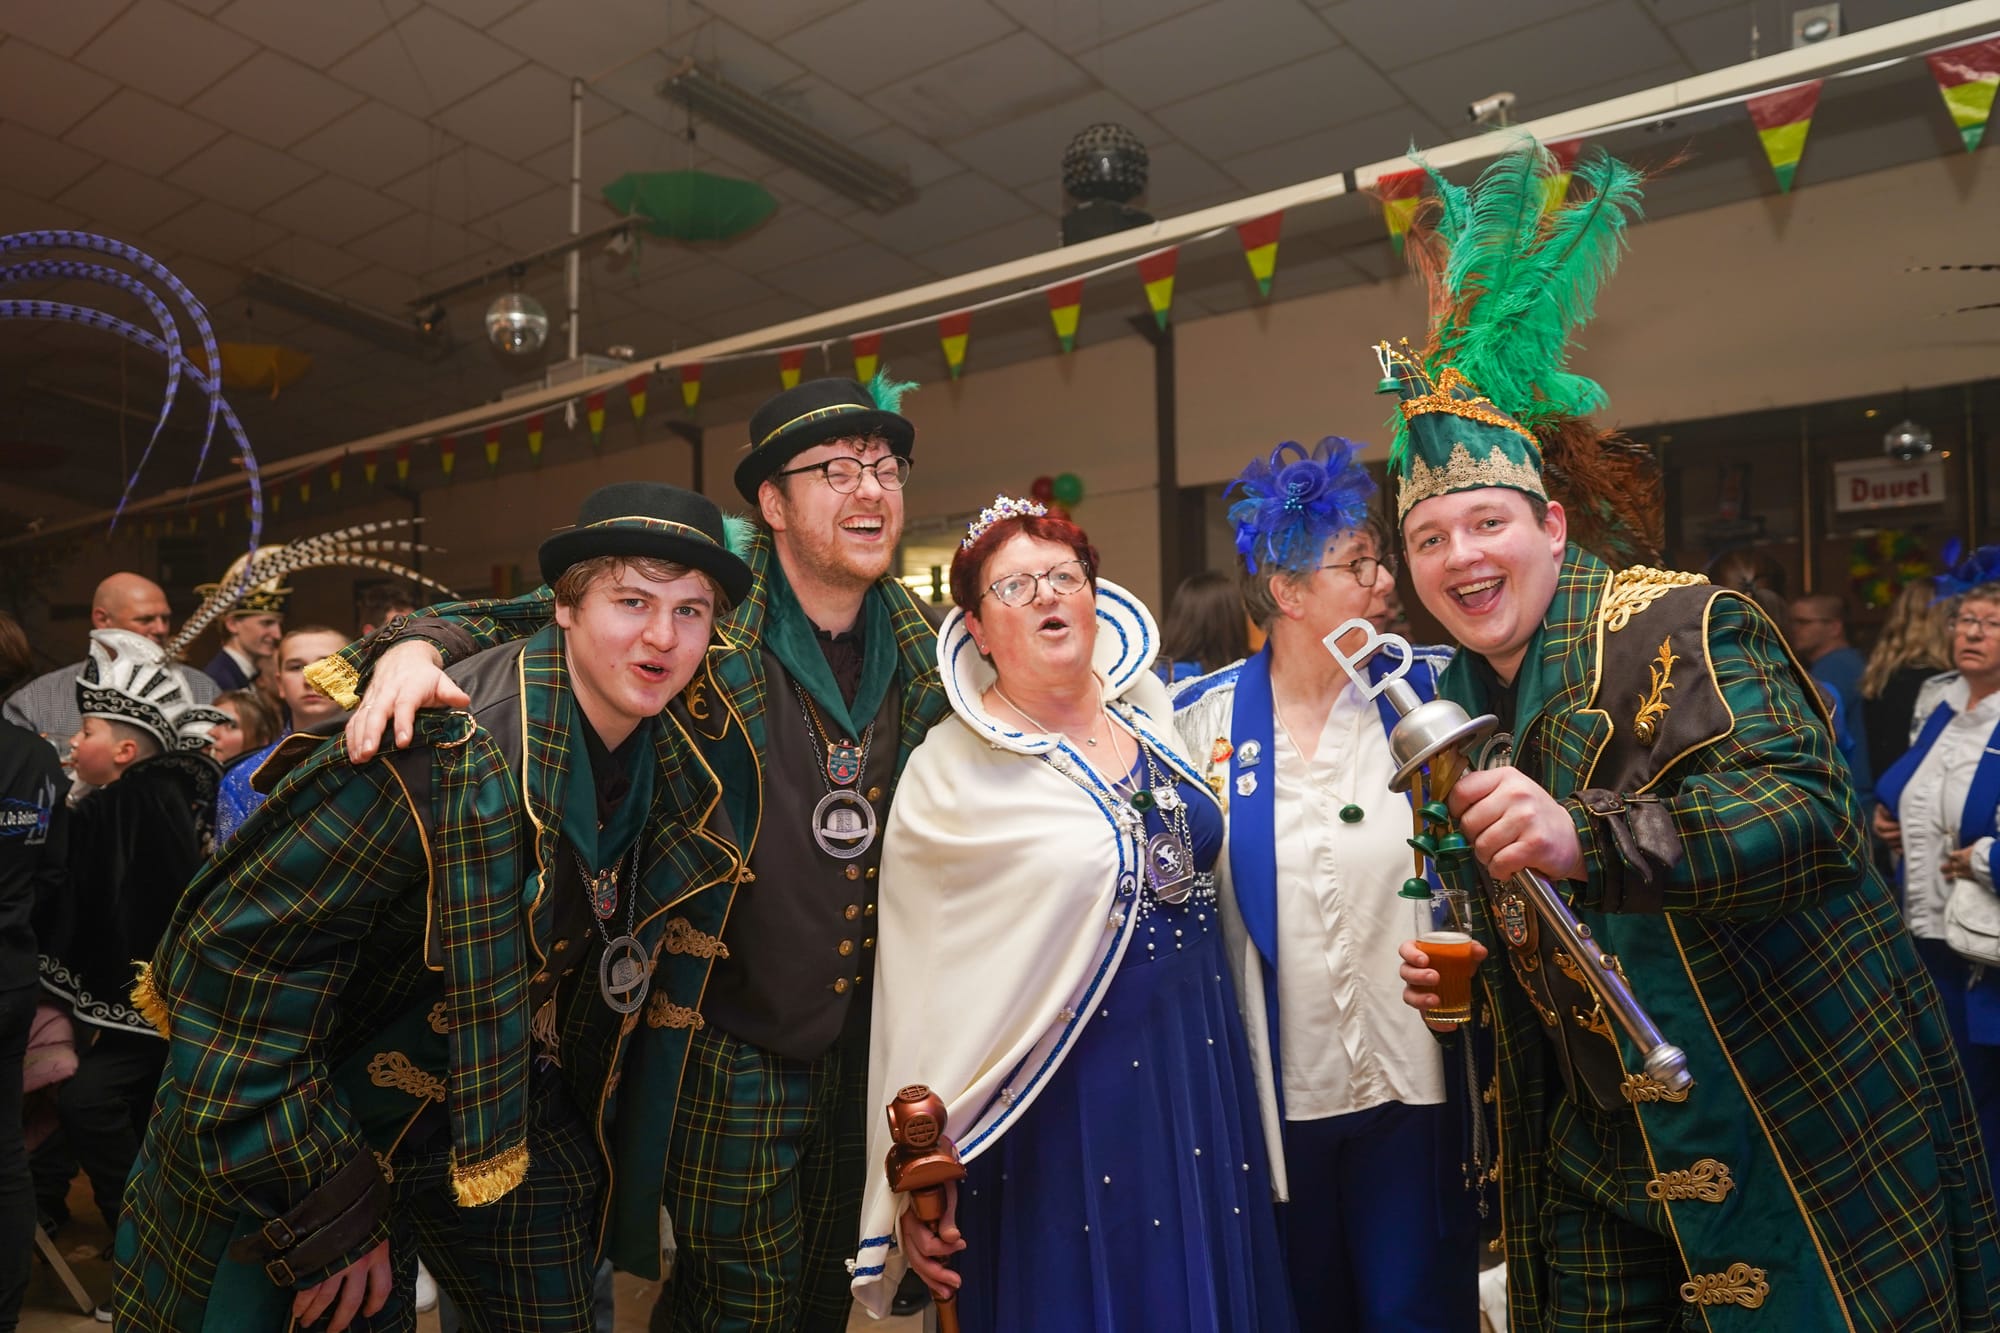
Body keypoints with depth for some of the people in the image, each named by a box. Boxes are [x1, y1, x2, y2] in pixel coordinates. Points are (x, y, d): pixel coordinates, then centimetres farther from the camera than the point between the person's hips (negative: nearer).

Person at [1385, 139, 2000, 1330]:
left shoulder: (1675, 628, -15)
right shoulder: (1463, 707, 6)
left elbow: (1808, 806, -29)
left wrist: (1587, 836, -42)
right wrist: (1458, 972, 0)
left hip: (1791, 1128, -6)